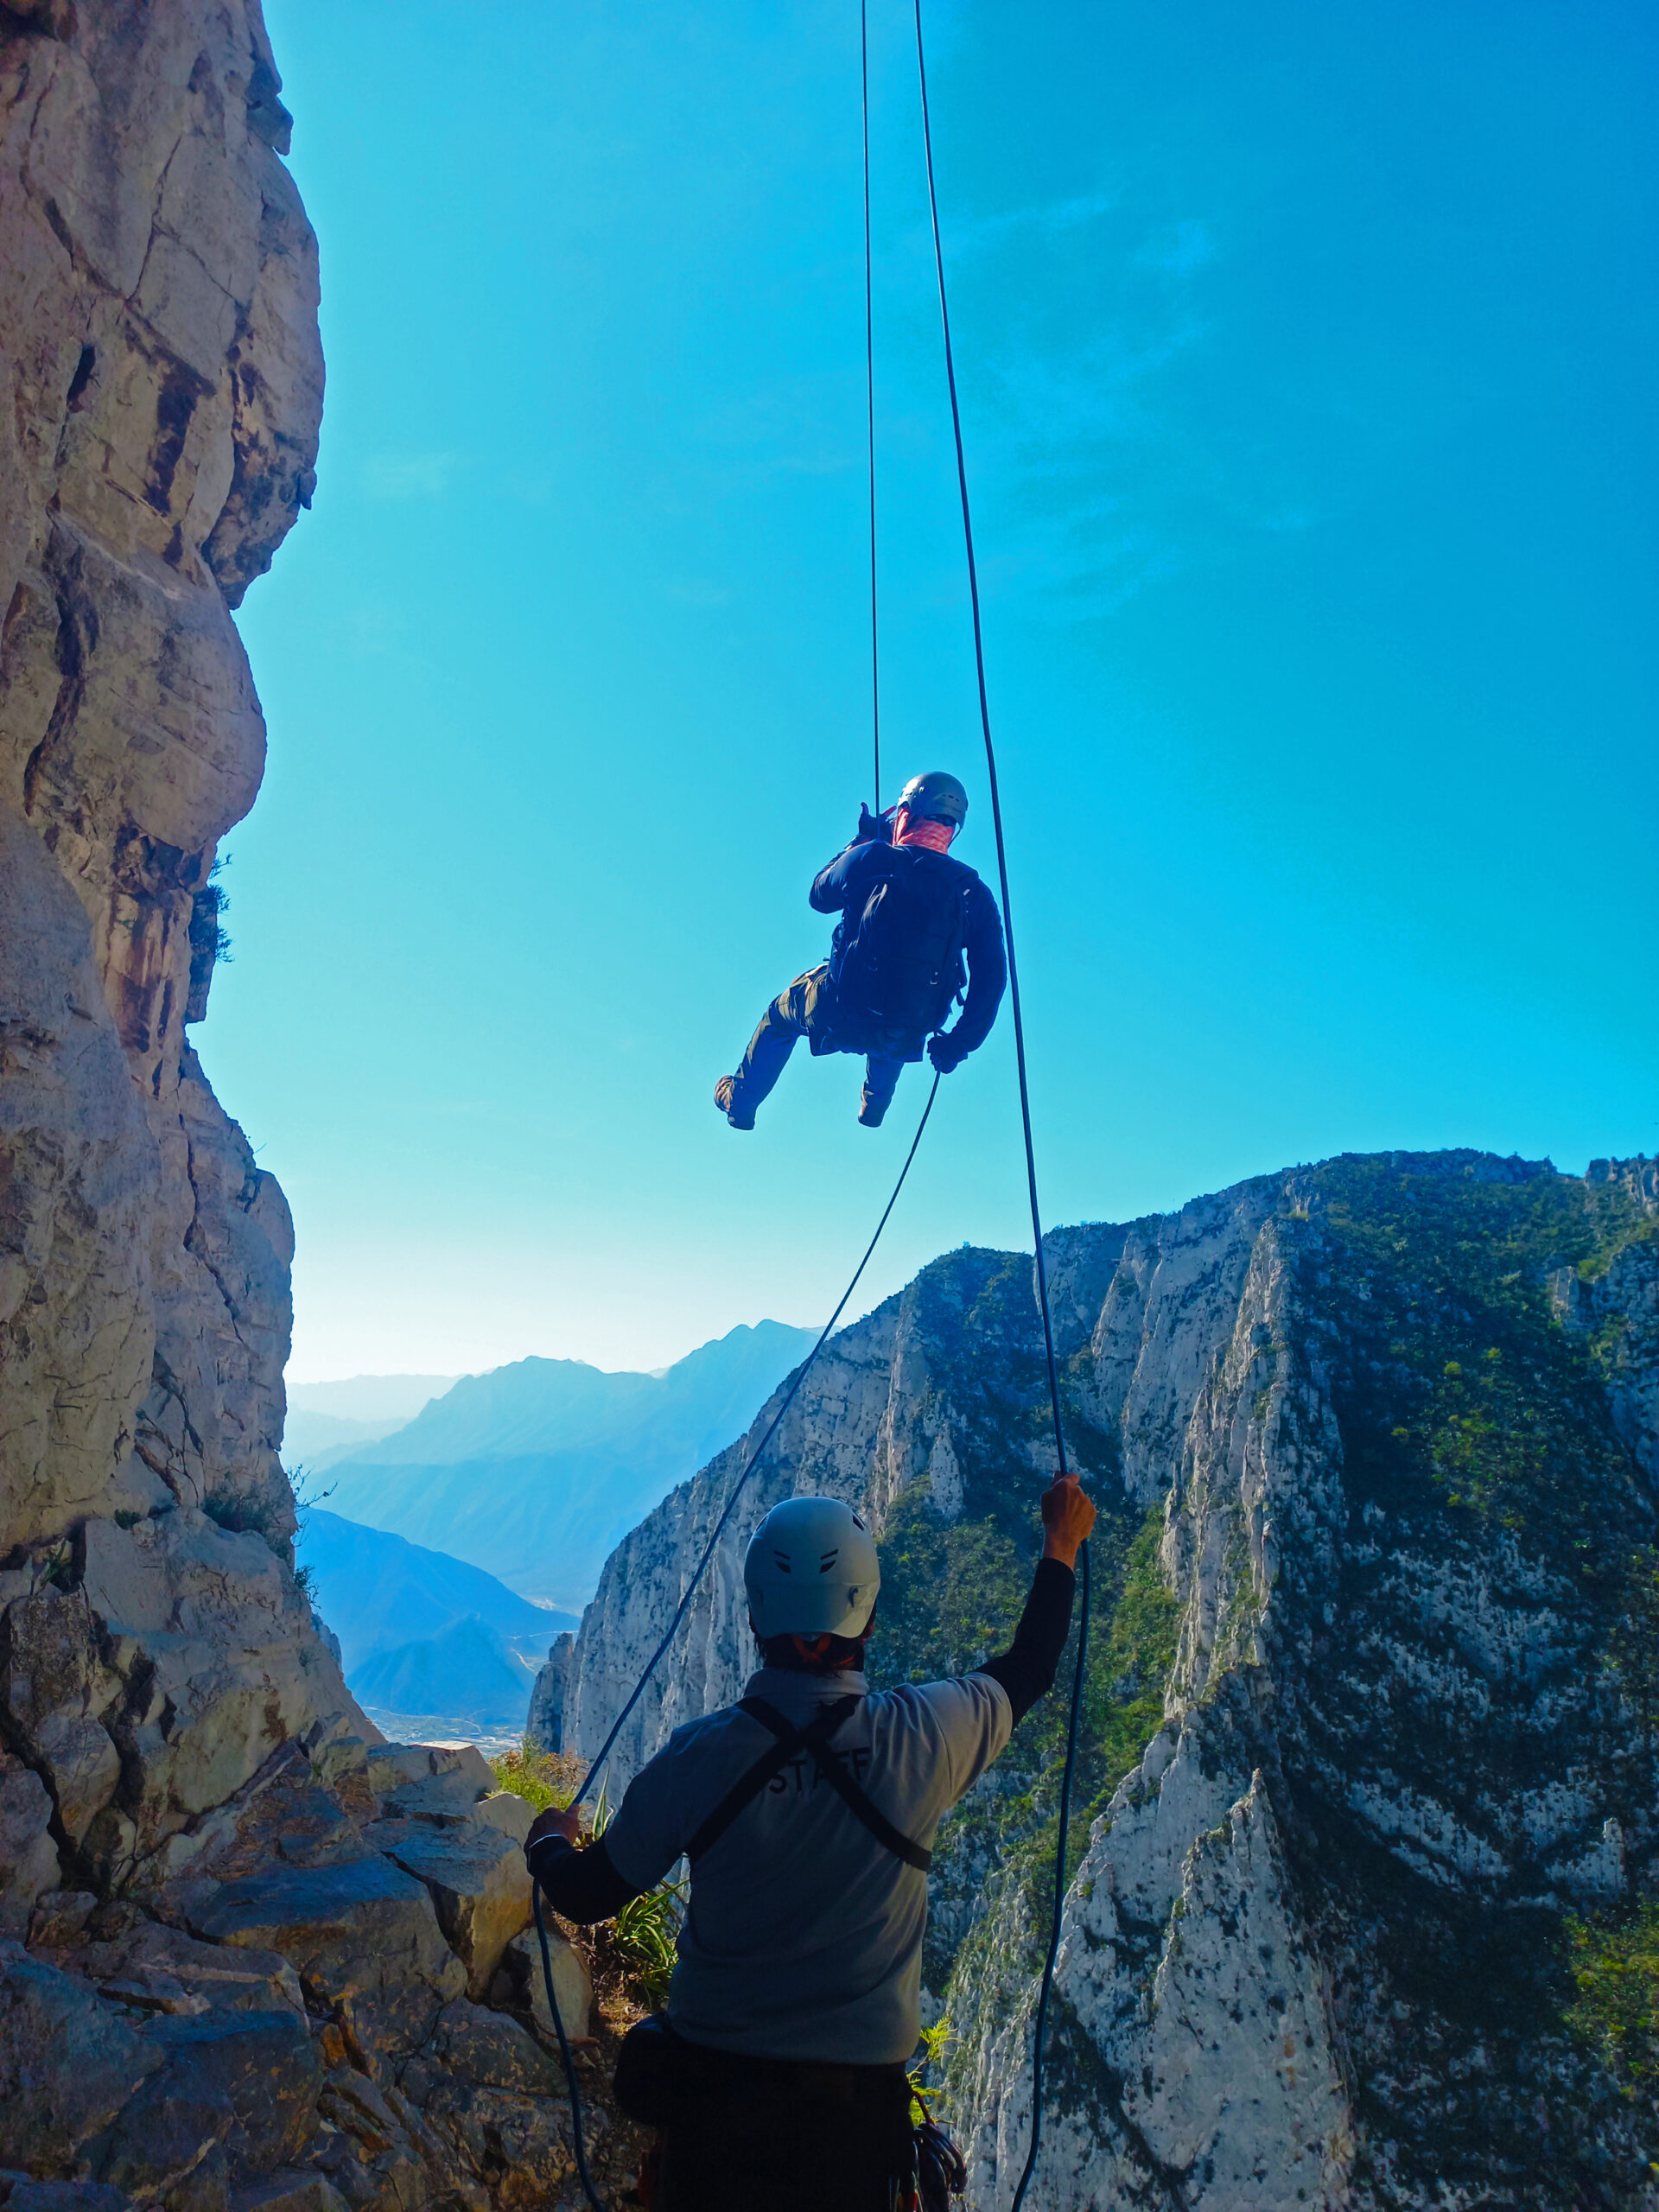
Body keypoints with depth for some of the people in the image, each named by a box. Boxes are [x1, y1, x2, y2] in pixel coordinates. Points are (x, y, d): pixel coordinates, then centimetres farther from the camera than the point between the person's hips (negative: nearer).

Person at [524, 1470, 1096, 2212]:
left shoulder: (697, 1755, -17)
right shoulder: (924, 1738, -17)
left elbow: (588, 1896, -3)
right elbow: (1027, 1670, 3)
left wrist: (549, 1841, 20)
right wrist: (1060, 1545, 18)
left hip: (709, 2094, 1)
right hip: (855, 2104, 0)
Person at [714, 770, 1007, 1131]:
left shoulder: (870, 858, -11)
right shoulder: (974, 893, -6)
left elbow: (819, 895, 8)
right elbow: (992, 976, -8)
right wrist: (960, 1043, 4)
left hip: (840, 1020, -2)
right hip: (907, 1041, 2)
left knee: (780, 1011, 33)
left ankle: (740, 1100, 52)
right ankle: (875, 1104, 63)